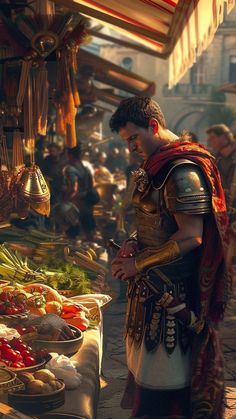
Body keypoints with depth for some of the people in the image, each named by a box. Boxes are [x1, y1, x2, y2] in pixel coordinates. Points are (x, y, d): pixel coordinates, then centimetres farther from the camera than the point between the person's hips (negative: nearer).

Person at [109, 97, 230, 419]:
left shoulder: (183, 170, -20)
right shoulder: (157, 163, 9)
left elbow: (190, 237, -24)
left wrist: (139, 263, -17)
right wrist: (133, 244, 2)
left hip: (172, 292, -9)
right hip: (151, 284, 9)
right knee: (145, 357, 18)